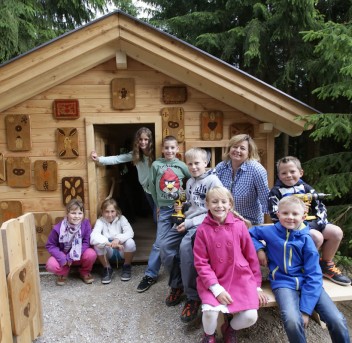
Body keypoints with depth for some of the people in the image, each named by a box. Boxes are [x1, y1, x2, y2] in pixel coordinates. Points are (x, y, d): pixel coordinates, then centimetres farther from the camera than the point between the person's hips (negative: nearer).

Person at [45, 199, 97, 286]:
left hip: (79, 256, 0)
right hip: (62, 256, 0)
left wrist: (71, 257, -24)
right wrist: (62, 259, -24)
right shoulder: (58, 228, -21)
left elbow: (86, 243, -16)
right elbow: (50, 245, -10)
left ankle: (84, 272, 5)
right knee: (51, 265, -29)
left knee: (91, 254, -30)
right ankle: (63, 272, 9)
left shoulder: (86, 224, -20)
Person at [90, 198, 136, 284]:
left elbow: (130, 232, -25)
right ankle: (107, 269, -3)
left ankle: (127, 267, -1)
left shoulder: (121, 219, -10)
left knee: (130, 242, -30)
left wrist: (118, 239, -44)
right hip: (108, 252, 0)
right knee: (97, 244, -28)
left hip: (122, 250, 0)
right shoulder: (100, 221, -12)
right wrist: (109, 243, -45)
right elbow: (93, 236, -30)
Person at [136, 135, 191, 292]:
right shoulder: (156, 165, -2)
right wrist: (158, 204, 7)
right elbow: (152, 186, 5)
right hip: (165, 209, 0)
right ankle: (150, 275, 15)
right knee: (159, 243, 2)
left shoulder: (181, 165, -1)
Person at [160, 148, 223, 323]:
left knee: (185, 247, -31)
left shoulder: (213, 180, -7)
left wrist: (190, 223, -18)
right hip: (188, 221, 8)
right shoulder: (189, 182, 17)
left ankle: (193, 297, -15)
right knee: (165, 246, -3)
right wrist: (182, 206, 8)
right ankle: (177, 284, 19)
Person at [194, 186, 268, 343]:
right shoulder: (203, 229, -7)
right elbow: (201, 263, -7)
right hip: (213, 281, -1)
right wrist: (216, 288, -16)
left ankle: (230, 328, 22)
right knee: (210, 311, -24)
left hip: (241, 278, 2)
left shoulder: (239, 225, -4)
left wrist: (257, 286, 6)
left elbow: (251, 256, 4)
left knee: (250, 316, -16)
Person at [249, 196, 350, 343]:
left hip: (307, 282, 1)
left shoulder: (305, 239, -4)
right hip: (284, 282, -1)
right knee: (292, 321, -29)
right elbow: (249, 233, 14)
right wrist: (259, 248, -5)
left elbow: (313, 275, -7)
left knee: (338, 321, -16)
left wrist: (306, 309, -15)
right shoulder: (271, 231, -3)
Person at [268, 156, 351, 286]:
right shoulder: (276, 191, -4)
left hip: (312, 222, 6)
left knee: (336, 232, -7)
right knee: (317, 237, -27)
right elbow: (275, 215, -12)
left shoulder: (305, 187, 9)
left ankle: (326, 264, 14)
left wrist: (319, 221, -7)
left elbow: (320, 206, 9)